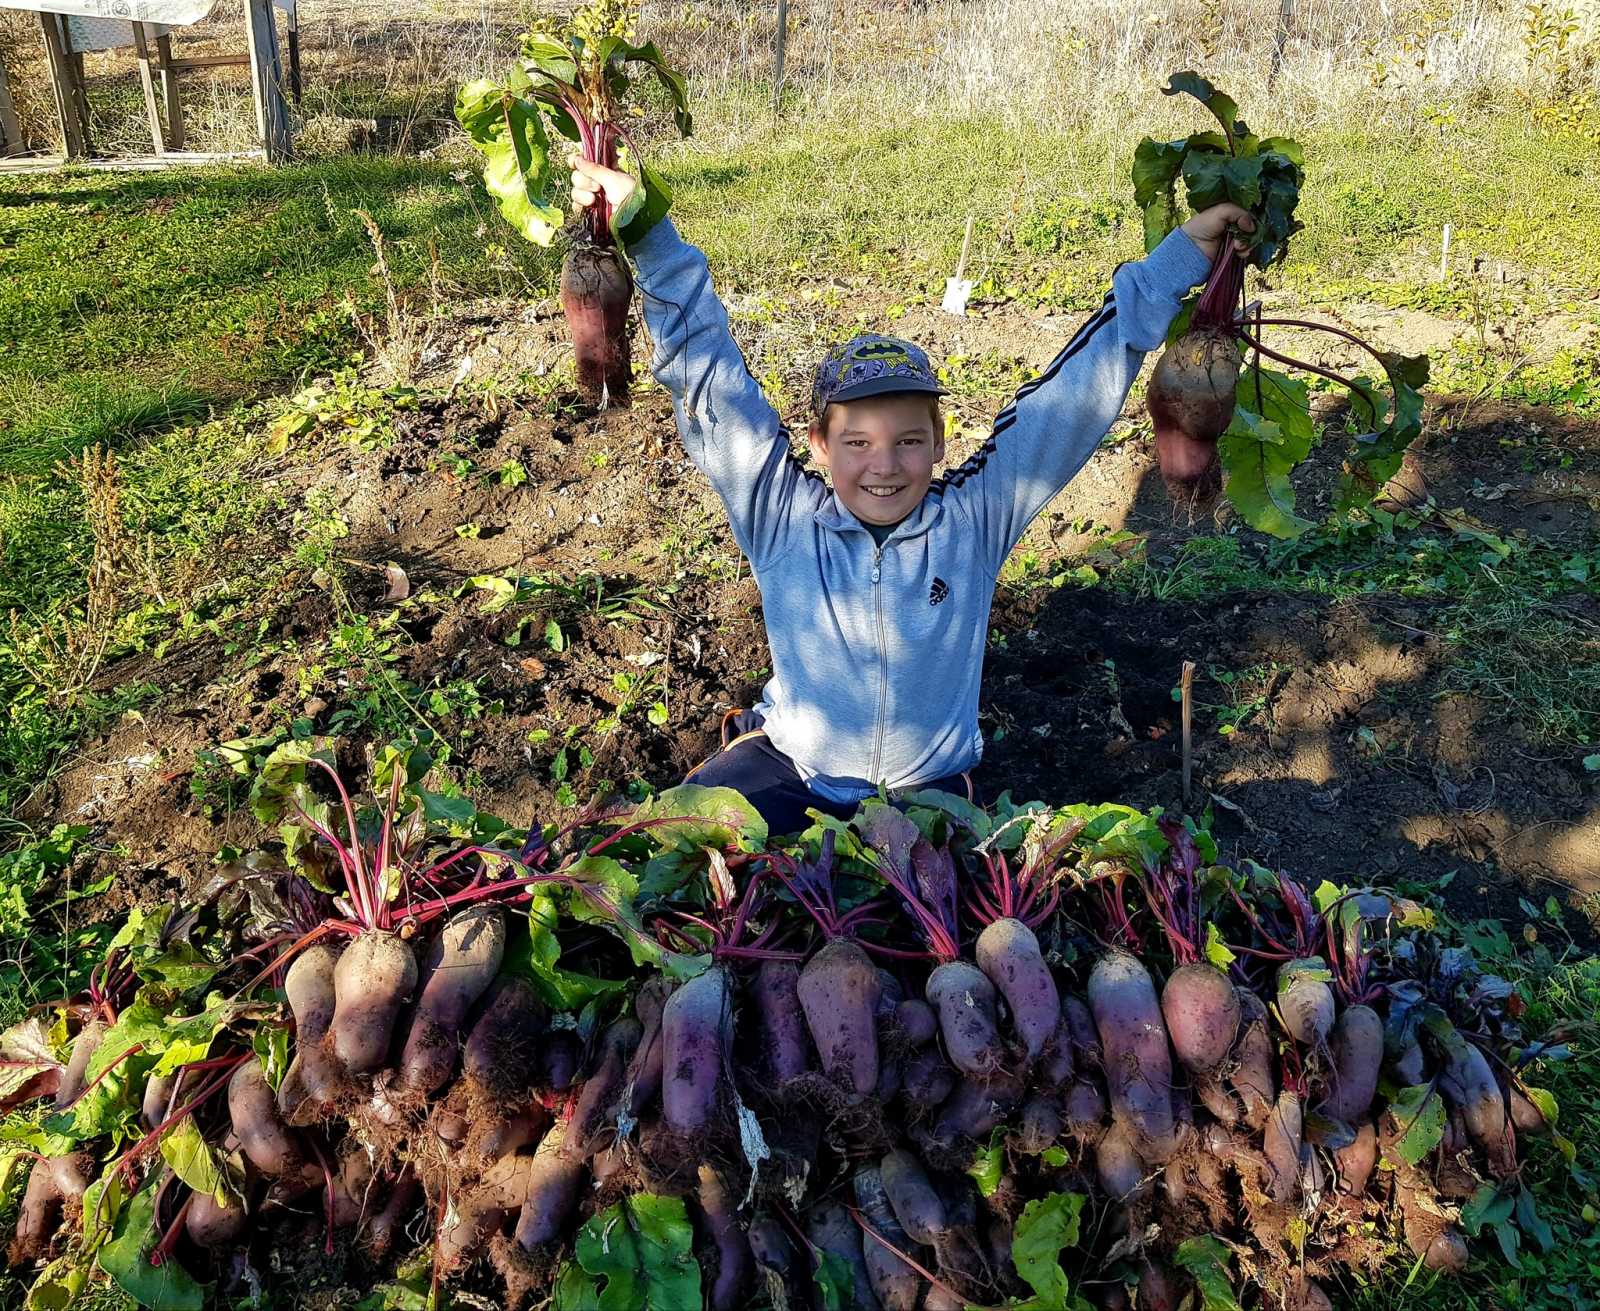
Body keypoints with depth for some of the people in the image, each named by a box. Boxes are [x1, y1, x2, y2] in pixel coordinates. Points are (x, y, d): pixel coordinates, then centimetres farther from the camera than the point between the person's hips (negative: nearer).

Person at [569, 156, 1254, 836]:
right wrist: (648, 234, -13)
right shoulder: (782, 516, -7)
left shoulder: (975, 518, -7)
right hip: (783, 771, 0)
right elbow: (706, 375, -8)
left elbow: (1078, 395, -5)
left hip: (925, 791, 1)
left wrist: (1182, 256, -3)